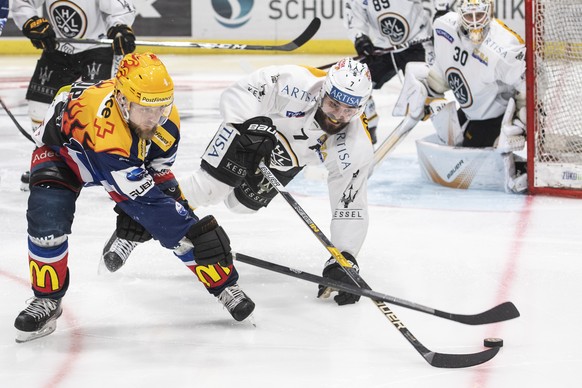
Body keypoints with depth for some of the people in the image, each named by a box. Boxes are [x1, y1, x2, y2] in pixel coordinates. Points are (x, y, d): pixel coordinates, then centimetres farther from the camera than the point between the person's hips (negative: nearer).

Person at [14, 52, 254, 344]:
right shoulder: (104, 125, -46)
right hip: (63, 147, -5)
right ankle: (47, 299, -4)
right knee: (47, 221, -27)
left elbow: (158, 166, -3)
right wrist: (197, 230, -42)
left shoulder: (166, 118, -26)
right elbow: (144, 199, -42)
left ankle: (223, 284, 12)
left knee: (178, 220, -7)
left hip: (134, 158, 5)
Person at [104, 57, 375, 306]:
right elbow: (238, 94, -34)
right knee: (208, 188, -14)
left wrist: (344, 260, -36)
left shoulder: (357, 149, -32)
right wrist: (255, 127, -49)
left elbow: (350, 206, -28)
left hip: (289, 160, 3)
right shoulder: (296, 84, -40)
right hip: (251, 124, -3)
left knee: (241, 204, 7)